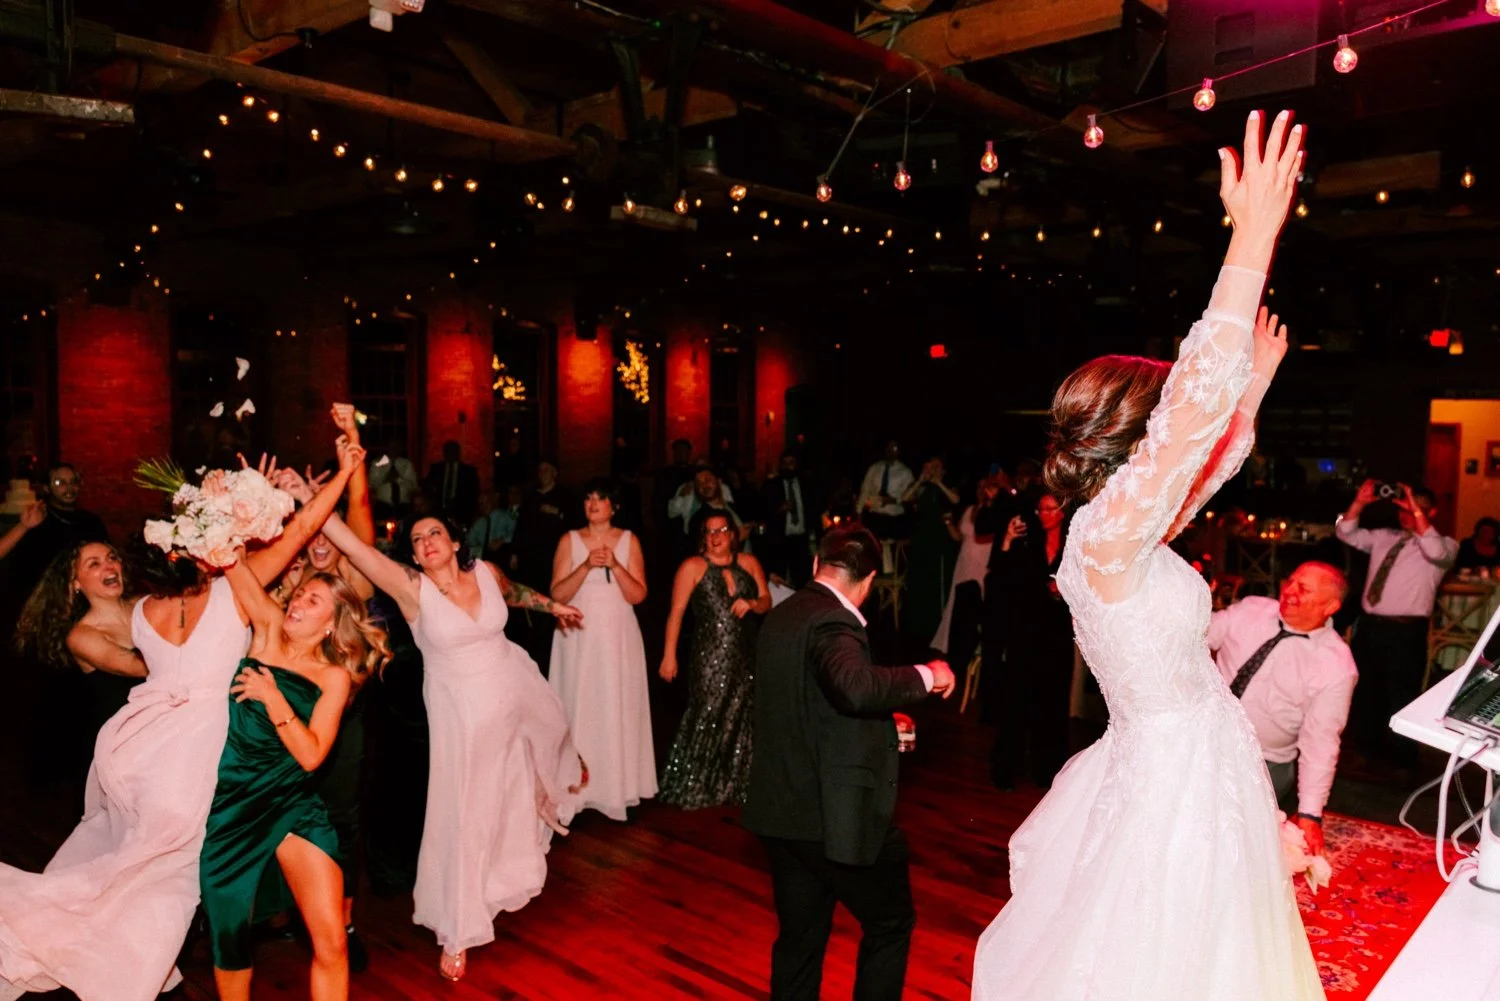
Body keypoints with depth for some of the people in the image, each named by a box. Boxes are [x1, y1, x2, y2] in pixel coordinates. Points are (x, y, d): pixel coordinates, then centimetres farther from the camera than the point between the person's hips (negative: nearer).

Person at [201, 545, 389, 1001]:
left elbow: (311, 755, -12)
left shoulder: (335, 676, -2)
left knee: (331, 942, -9)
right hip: (231, 802, 1)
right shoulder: (267, 629, 1)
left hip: (294, 805, -1)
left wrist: (273, 698, -16)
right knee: (229, 936, 12)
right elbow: (233, 564, -10)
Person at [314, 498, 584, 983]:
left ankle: (566, 771, 77)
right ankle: (457, 933, 18)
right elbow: (353, 545, -32)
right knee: (465, 812, 1)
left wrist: (553, 605, 26)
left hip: (517, 688, 5)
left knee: (550, 731, 34)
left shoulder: (485, 572, -11)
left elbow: (514, 592, 13)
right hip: (463, 709, -4)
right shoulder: (412, 588, -21)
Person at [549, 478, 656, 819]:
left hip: (618, 637, 0)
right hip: (580, 637, 0)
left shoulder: (628, 540, 3)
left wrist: (614, 565, -16)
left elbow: (638, 594, -3)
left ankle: (619, 786, 12)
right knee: (581, 709, 0)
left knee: (618, 709, 3)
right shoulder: (570, 541, 2)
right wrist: (586, 566, -17)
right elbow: (558, 594, -5)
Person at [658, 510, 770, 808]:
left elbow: (766, 602, 11)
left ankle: (733, 785, 22)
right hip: (709, 657, -4)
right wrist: (669, 655, -12)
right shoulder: (693, 566, -4)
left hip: (745, 656, 4)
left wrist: (751, 603, -12)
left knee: (740, 718, 8)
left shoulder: (749, 563, 8)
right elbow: (676, 612, -7)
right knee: (707, 718, -3)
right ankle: (693, 787, 9)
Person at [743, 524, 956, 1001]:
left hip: (782, 813, 8)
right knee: (891, 924, 14)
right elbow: (855, 686, -40)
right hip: (836, 817, -8)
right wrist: (926, 675, -24)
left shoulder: (780, 617, 9)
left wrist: (882, 721, 32)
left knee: (799, 939, 19)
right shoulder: (832, 622, -19)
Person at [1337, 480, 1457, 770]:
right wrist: (1360, 502, -3)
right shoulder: (1383, 537, 13)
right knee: (1365, 690, 18)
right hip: (1368, 625, 6)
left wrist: (1417, 511, -24)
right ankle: (1367, 747, 36)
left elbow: (1436, 552, -26)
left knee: (1400, 696, 6)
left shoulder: (1445, 545, -3)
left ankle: (1400, 759, 24)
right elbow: (1346, 534, 10)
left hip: (1405, 631, -5)